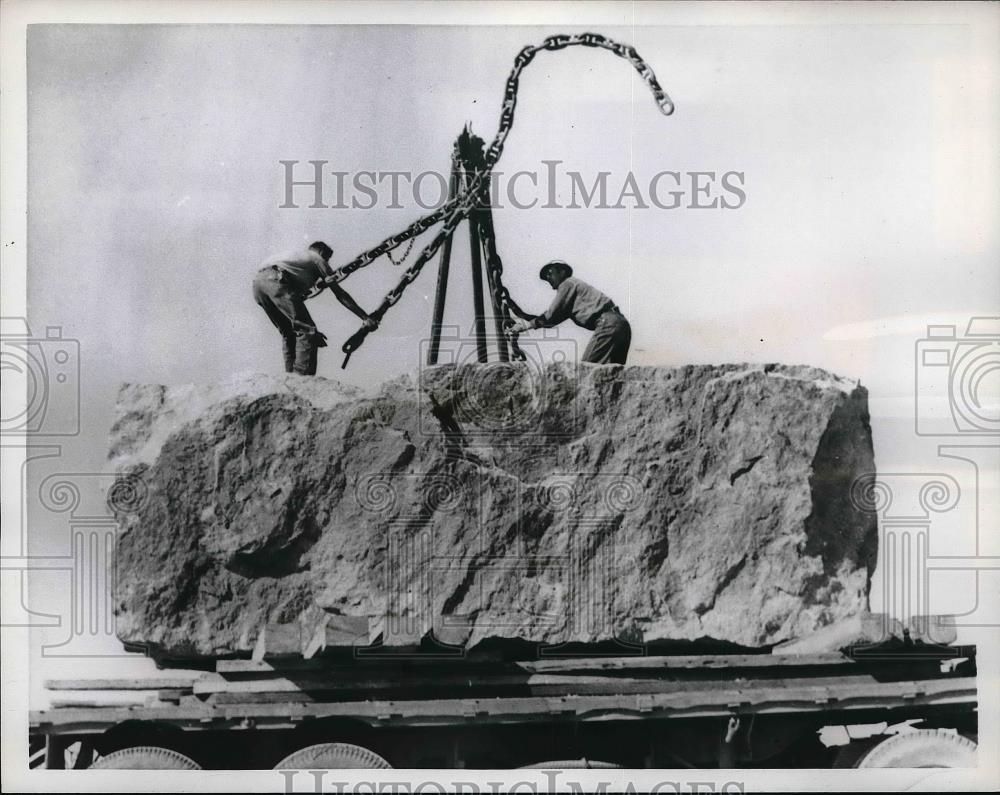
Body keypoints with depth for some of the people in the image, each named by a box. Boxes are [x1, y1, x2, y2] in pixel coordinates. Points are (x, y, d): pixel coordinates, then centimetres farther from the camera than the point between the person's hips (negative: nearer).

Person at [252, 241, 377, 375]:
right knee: (306, 331, -5)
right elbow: (340, 294, 19)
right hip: (276, 281, -8)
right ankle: (302, 378, -15)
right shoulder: (317, 258, 22)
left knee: (288, 334, 19)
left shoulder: (297, 255, 41)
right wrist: (366, 318, 20)